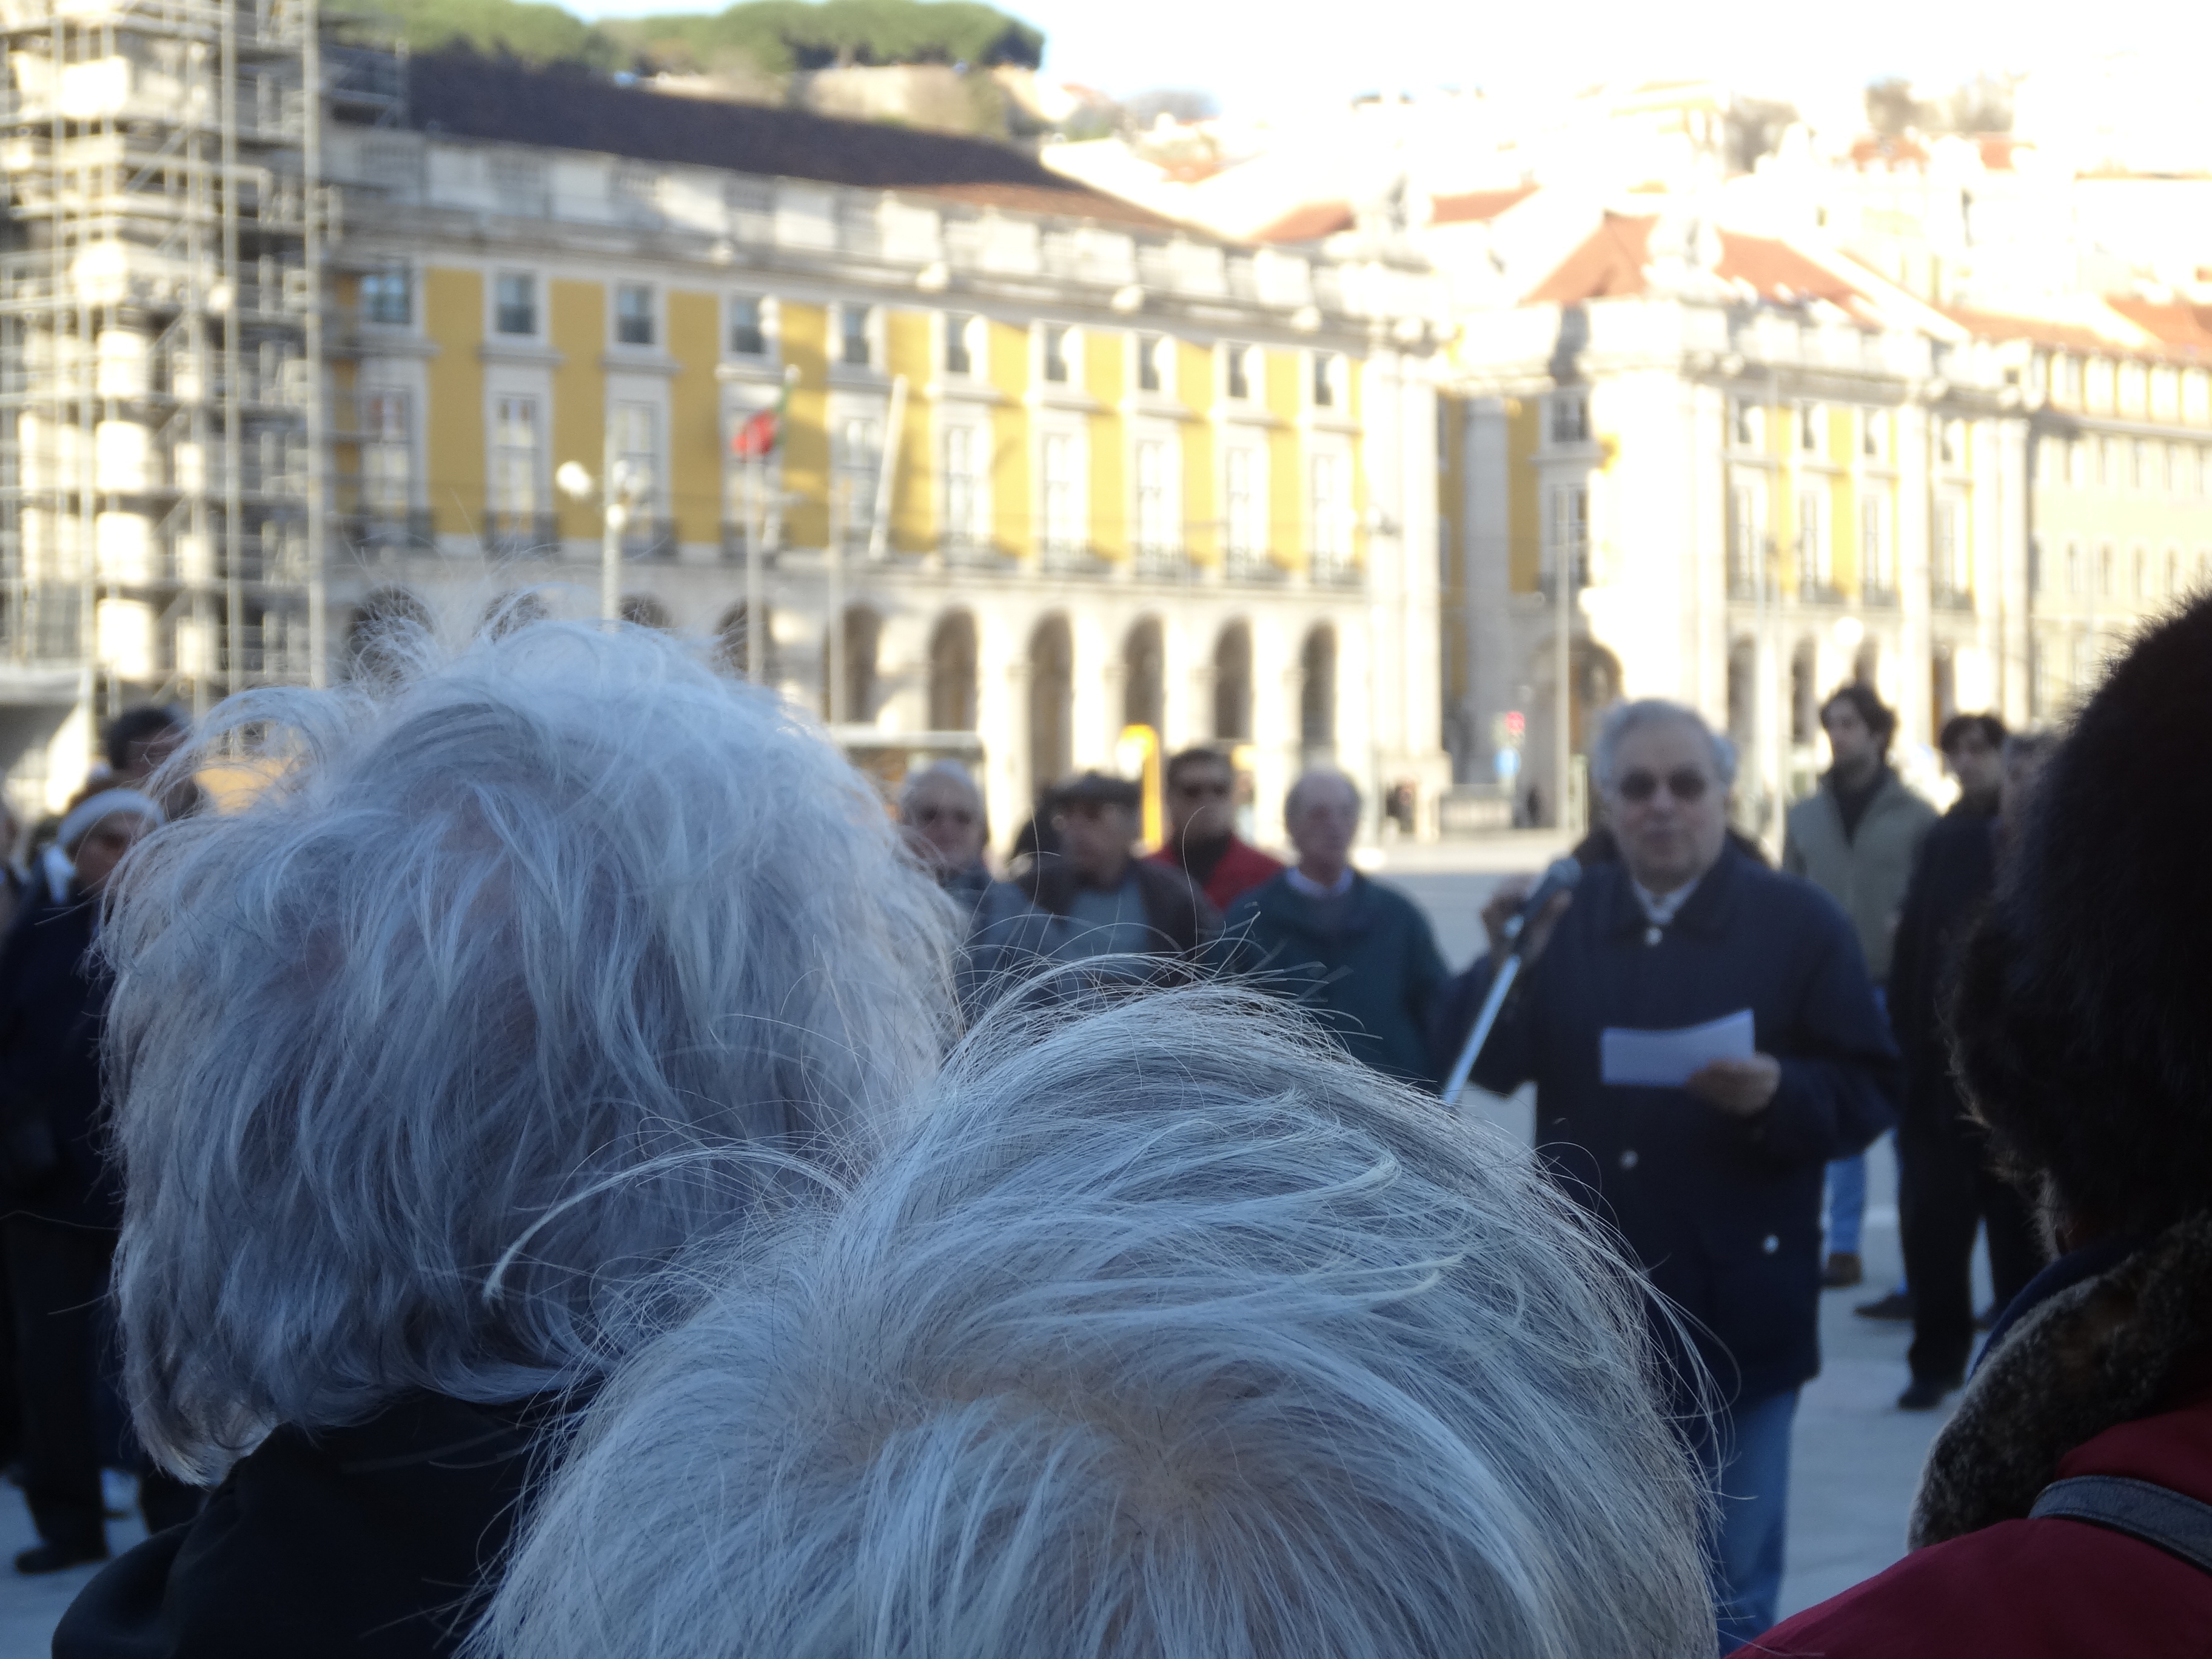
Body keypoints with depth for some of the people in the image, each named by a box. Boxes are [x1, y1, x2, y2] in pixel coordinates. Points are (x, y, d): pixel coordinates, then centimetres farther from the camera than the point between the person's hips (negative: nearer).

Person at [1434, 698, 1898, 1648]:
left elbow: (1867, 1094, -7)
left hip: (1734, 1314, -3)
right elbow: (1479, 1066, 0)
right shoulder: (1565, 918, 8)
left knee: (1729, 1608, 4)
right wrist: (1506, 963, -16)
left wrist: (1777, 1094, -26)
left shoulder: (1799, 922, -2)